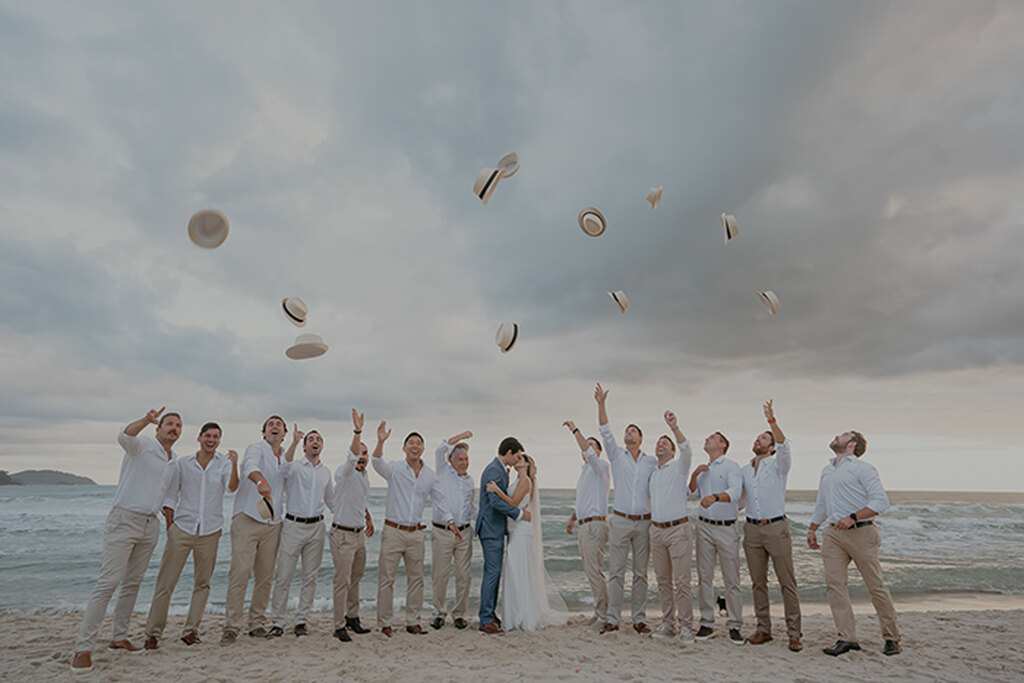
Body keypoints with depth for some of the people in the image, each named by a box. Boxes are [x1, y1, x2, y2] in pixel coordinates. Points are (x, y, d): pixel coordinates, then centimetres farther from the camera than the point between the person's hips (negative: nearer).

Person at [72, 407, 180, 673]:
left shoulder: (173, 461, 16)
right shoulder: (142, 445, -6)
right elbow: (124, 437, -31)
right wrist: (146, 420, -48)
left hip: (150, 525, 7)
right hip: (125, 519, -7)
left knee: (133, 583, 11)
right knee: (109, 582, -12)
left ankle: (119, 637, 20)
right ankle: (83, 648, -7)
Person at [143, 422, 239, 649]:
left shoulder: (224, 463, 2)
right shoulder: (182, 464, 5)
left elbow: (232, 487, -14)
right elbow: (169, 497, 9)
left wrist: (234, 464, -31)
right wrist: (170, 527, 3)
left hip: (210, 531, 0)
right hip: (182, 528, 0)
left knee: (202, 583, 6)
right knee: (166, 582, -2)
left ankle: (191, 630, 18)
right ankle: (153, 632, 10)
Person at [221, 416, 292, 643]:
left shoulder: (285, 458, 17)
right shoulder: (256, 449, -3)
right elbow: (250, 466, -29)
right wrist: (261, 482, -48)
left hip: (272, 524, 6)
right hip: (247, 520, -6)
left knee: (266, 576, 6)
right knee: (240, 572, -11)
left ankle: (256, 622, 17)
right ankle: (231, 626, -3)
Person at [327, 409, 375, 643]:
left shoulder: (364, 476, 12)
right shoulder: (345, 472, -12)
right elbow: (351, 457, -34)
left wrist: (368, 517, 24)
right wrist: (357, 432, -46)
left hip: (359, 534, 8)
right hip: (342, 534, -8)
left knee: (355, 578, 16)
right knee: (342, 581, -3)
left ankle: (353, 618, 29)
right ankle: (339, 626, 6)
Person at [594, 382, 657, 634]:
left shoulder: (652, 462, 10)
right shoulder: (617, 456, 6)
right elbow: (605, 431, -5)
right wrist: (601, 404, -14)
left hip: (644, 522, 1)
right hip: (621, 520, -1)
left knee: (641, 573, 7)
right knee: (615, 571, 0)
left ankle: (639, 619, 17)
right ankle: (612, 619, 7)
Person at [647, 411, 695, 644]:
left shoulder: (679, 466, -1)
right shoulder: (652, 472, 16)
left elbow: (686, 450, -23)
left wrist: (675, 428, -37)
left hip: (678, 530, -6)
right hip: (656, 530, 6)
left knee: (681, 581, -7)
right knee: (663, 581, 9)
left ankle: (685, 627, 1)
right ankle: (668, 624, 18)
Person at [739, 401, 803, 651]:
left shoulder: (779, 465, 0)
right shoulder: (743, 470, 14)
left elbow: (784, 447, -22)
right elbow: (736, 497, 22)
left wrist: (772, 420, -30)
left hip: (776, 528, -4)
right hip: (752, 529, 4)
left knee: (787, 582, -1)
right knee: (758, 582, 8)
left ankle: (794, 633, 7)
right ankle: (763, 629, 17)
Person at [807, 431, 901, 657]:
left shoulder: (863, 468, -3)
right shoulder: (827, 470, 19)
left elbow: (881, 501, -12)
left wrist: (853, 517, -20)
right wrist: (812, 530, 31)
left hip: (860, 532, -6)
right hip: (833, 534, 6)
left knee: (876, 585, 2)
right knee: (834, 583, -3)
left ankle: (892, 637, 17)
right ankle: (847, 638, 1)